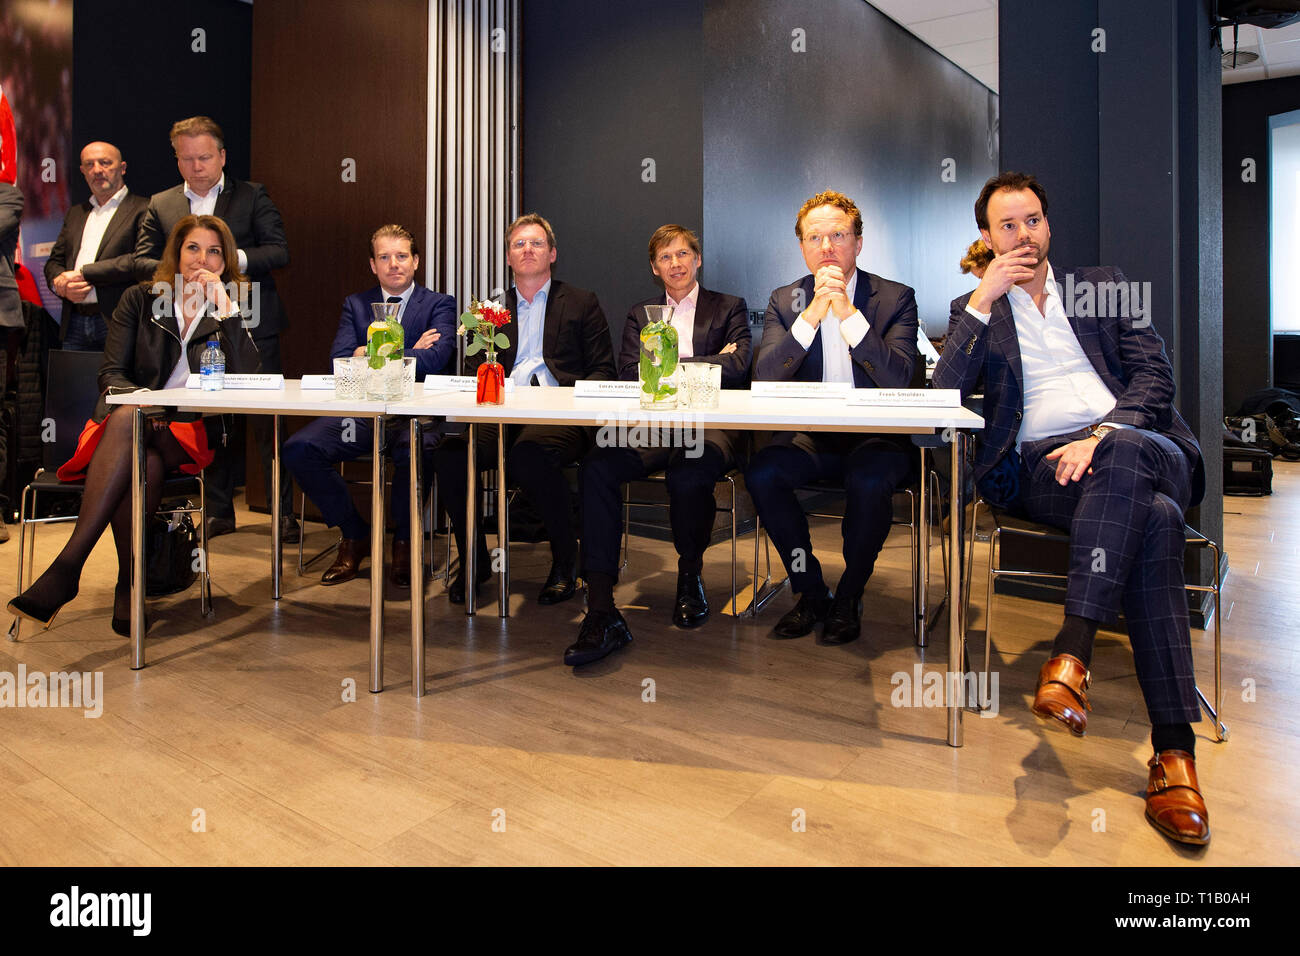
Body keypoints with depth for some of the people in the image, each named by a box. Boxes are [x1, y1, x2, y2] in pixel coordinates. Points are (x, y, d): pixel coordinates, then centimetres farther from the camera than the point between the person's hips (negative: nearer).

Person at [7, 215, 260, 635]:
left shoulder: (231, 311, 11)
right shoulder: (140, 299, 12)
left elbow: (247, 376, -8)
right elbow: (110, 374, 4)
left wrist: (225, 305, -11)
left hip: (188, 436, -1)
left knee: (126, 421, -35)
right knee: (143, 465, -37)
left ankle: (67, 566, -35)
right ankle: (129, 584, -33)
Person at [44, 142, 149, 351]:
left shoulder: (142, 209, 1)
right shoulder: (75, 213, 23)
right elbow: (54, 261, 22)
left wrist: (82, 273, -11)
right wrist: (60, 282, -2)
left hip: (115, 323, -6)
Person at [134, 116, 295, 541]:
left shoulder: (252, 196, 5)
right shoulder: (161, 205, 14)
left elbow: (279, 252, -4)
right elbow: (141, 261, 8)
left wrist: (233, 259, -19)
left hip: (251, 326, -3)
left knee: (268, 422, -3)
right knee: (210, 424, 8)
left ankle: (285, 512, 3)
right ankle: (219, 512, 18)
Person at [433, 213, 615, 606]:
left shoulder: (581, 302, 15)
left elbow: (603, 370, 8)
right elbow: (474, 371, 18)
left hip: (561, 417, -3)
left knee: (529, 454, -37)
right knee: (449, 455, -26)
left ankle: (565, 560, -16)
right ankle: (473, 559, -5)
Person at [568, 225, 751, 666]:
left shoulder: (730, 308, 17)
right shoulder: (639, 315, 23)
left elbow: (737, 367, 0)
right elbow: (630, 374, 6)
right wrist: (708, 362, 0)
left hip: (709, 426, -2)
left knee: (689, 476, -38)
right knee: (596, 468, -30)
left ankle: (690, 574, -5)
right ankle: (601, 615, -33)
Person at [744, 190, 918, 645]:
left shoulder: (896, 298, 2)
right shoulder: (785, 301, 8)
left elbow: (898, 378, -13)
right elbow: (764, 378, -7)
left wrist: (848, 312, -20)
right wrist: (812, 314, -17)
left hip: (876, 437, -2)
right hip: (809, 436, 2)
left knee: (869, 479, -34)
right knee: (761, 472, -27)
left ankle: (848, 598, -8)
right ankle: (810, 591, -6)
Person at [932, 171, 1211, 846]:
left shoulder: (1105, 286, 23)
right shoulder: (976, 311, 19)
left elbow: (1153, 373, 8)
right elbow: (943, 395, 0)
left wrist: (1103, 436, -13)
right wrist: (983, 298, -5)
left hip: (1137, 445, 2)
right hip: (1040, 466, -1)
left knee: (1123, 453, -38)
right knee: (1153, 517, -34)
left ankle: (1071, 651, -38)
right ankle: (1174, 749, -36)